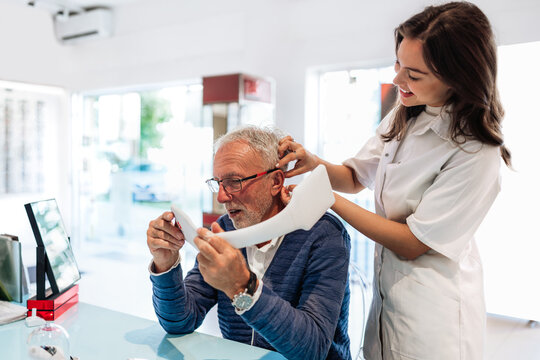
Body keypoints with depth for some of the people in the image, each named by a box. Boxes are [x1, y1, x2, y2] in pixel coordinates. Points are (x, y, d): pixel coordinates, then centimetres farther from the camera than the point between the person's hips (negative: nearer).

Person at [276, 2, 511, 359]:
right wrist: (316, 164, -11)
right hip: (386, 289, 7)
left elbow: (412, 244, -21)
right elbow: (355, 177, 10)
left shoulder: (476, 154, -23)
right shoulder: (402, 118, -1)